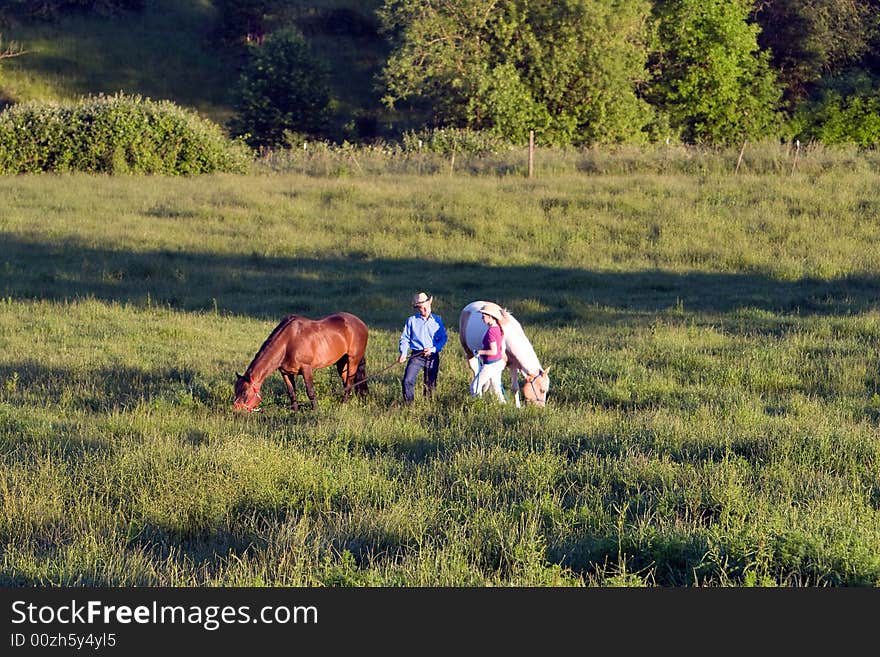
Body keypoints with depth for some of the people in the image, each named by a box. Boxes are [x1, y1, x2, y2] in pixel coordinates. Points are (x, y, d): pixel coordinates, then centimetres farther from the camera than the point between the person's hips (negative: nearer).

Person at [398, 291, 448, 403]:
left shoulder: (437, 320, 3)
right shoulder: (411, 320, 1)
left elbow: (443, 338, 3)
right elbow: (405, 338, 2)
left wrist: (433, 349, -14)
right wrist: (403, 353, -14)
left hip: (433, 356, 1)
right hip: (416, 356, -1)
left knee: (430, 384, 12)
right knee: (407, 381, -16)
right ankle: (408, 404, -3)